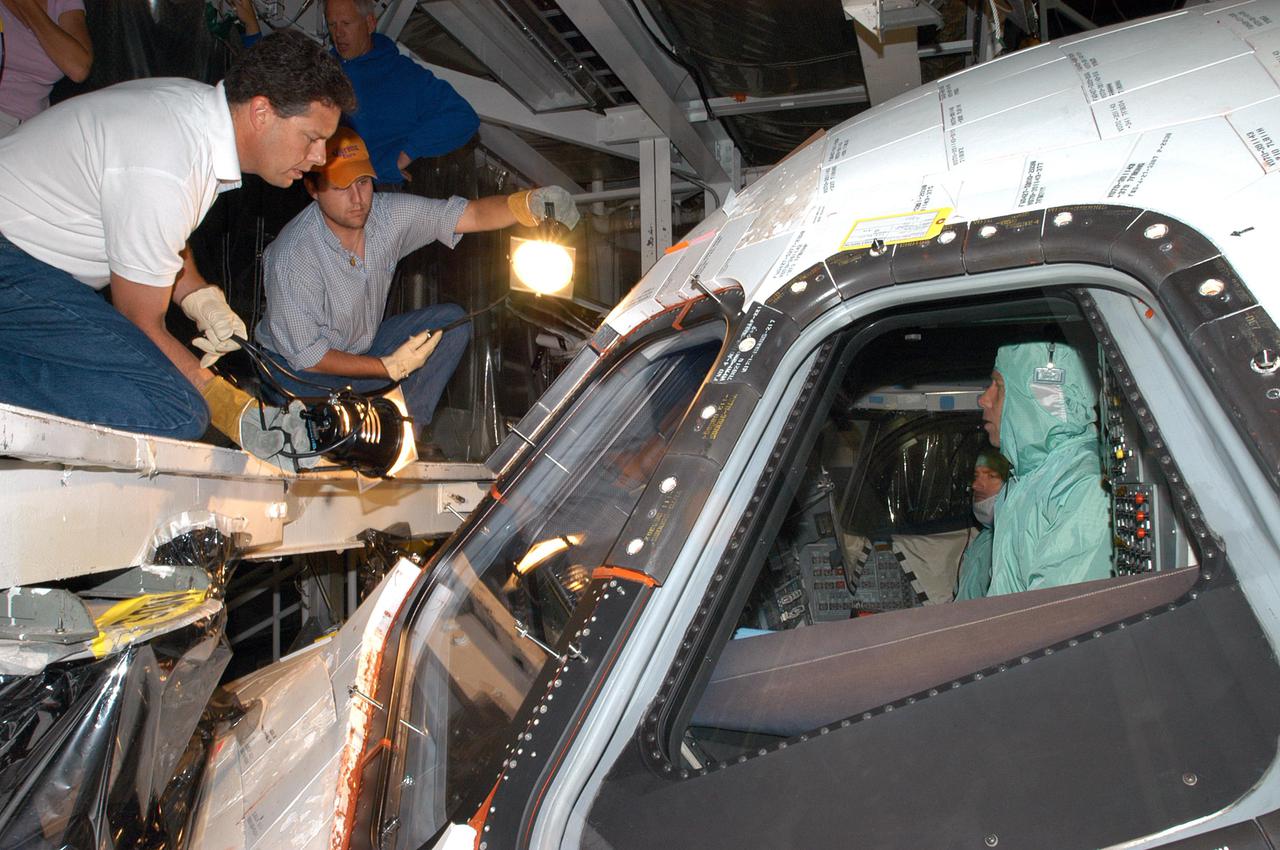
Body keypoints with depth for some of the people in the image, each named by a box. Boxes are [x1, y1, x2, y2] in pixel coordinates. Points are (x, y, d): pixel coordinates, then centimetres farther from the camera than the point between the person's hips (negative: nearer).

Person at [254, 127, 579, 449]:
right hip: (298, 369, -6)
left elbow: (472, 215, -17)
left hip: (362, 346, 7)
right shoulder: (293, 256, -28)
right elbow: (306, 356, -24)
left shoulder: (388, 213, -13)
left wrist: (530, 202, -37)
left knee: (452, 321, -11)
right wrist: (391, 367, -27)